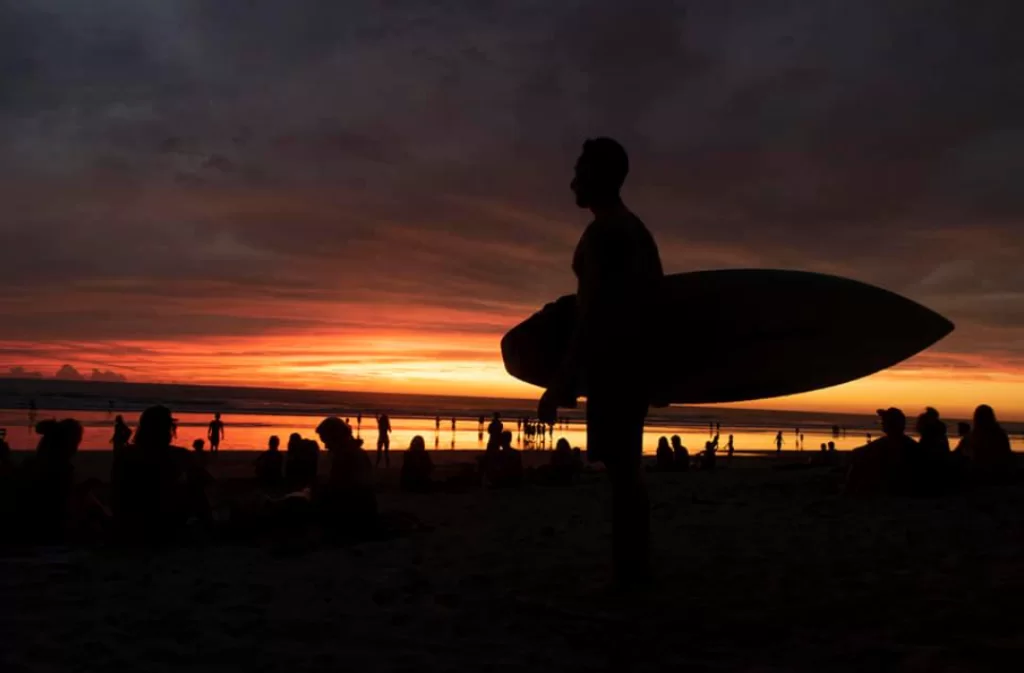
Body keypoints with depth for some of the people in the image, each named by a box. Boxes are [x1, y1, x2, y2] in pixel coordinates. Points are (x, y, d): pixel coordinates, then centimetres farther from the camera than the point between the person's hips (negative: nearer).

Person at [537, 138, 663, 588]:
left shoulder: (602, 232, -11)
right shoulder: (637, 230, 19)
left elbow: (593, 312, -20)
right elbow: (651, 301, 20)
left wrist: (563, 381, -23)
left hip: (614, 359, -10)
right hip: (635, 358, 10)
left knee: (620, 469, -9)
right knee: (626, 469, 12)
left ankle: (627, 574, -7)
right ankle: (636, 570, 18)